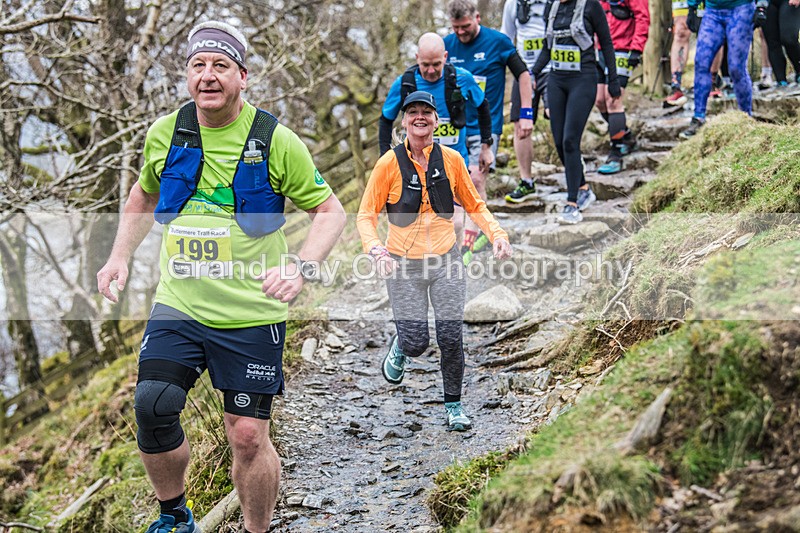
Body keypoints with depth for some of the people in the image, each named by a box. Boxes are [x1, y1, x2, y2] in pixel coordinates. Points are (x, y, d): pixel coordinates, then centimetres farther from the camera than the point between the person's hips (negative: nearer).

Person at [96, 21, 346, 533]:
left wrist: (300, 267, -20)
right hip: (178, 303, 3)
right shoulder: (164, 133, 2)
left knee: (249, 436, 1)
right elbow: (145, 193, 22)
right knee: (152, 409, -7)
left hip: (252, 314, -3)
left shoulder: (276, 140, -9)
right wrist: (121, 255, 9)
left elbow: (330, 210, -3)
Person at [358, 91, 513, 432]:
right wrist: (375, 248, -23)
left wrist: (496, 233, -6)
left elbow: (474, 205, 11)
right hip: (404, 266, -2)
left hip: (446, 262, 2)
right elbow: (366, 215, -5)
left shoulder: (451, 159, -1)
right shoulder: (389, 164, -8)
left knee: (451, 339, -3)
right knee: (416, 344, -3)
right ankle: (399, 347, 36)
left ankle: (453, 406, 20)